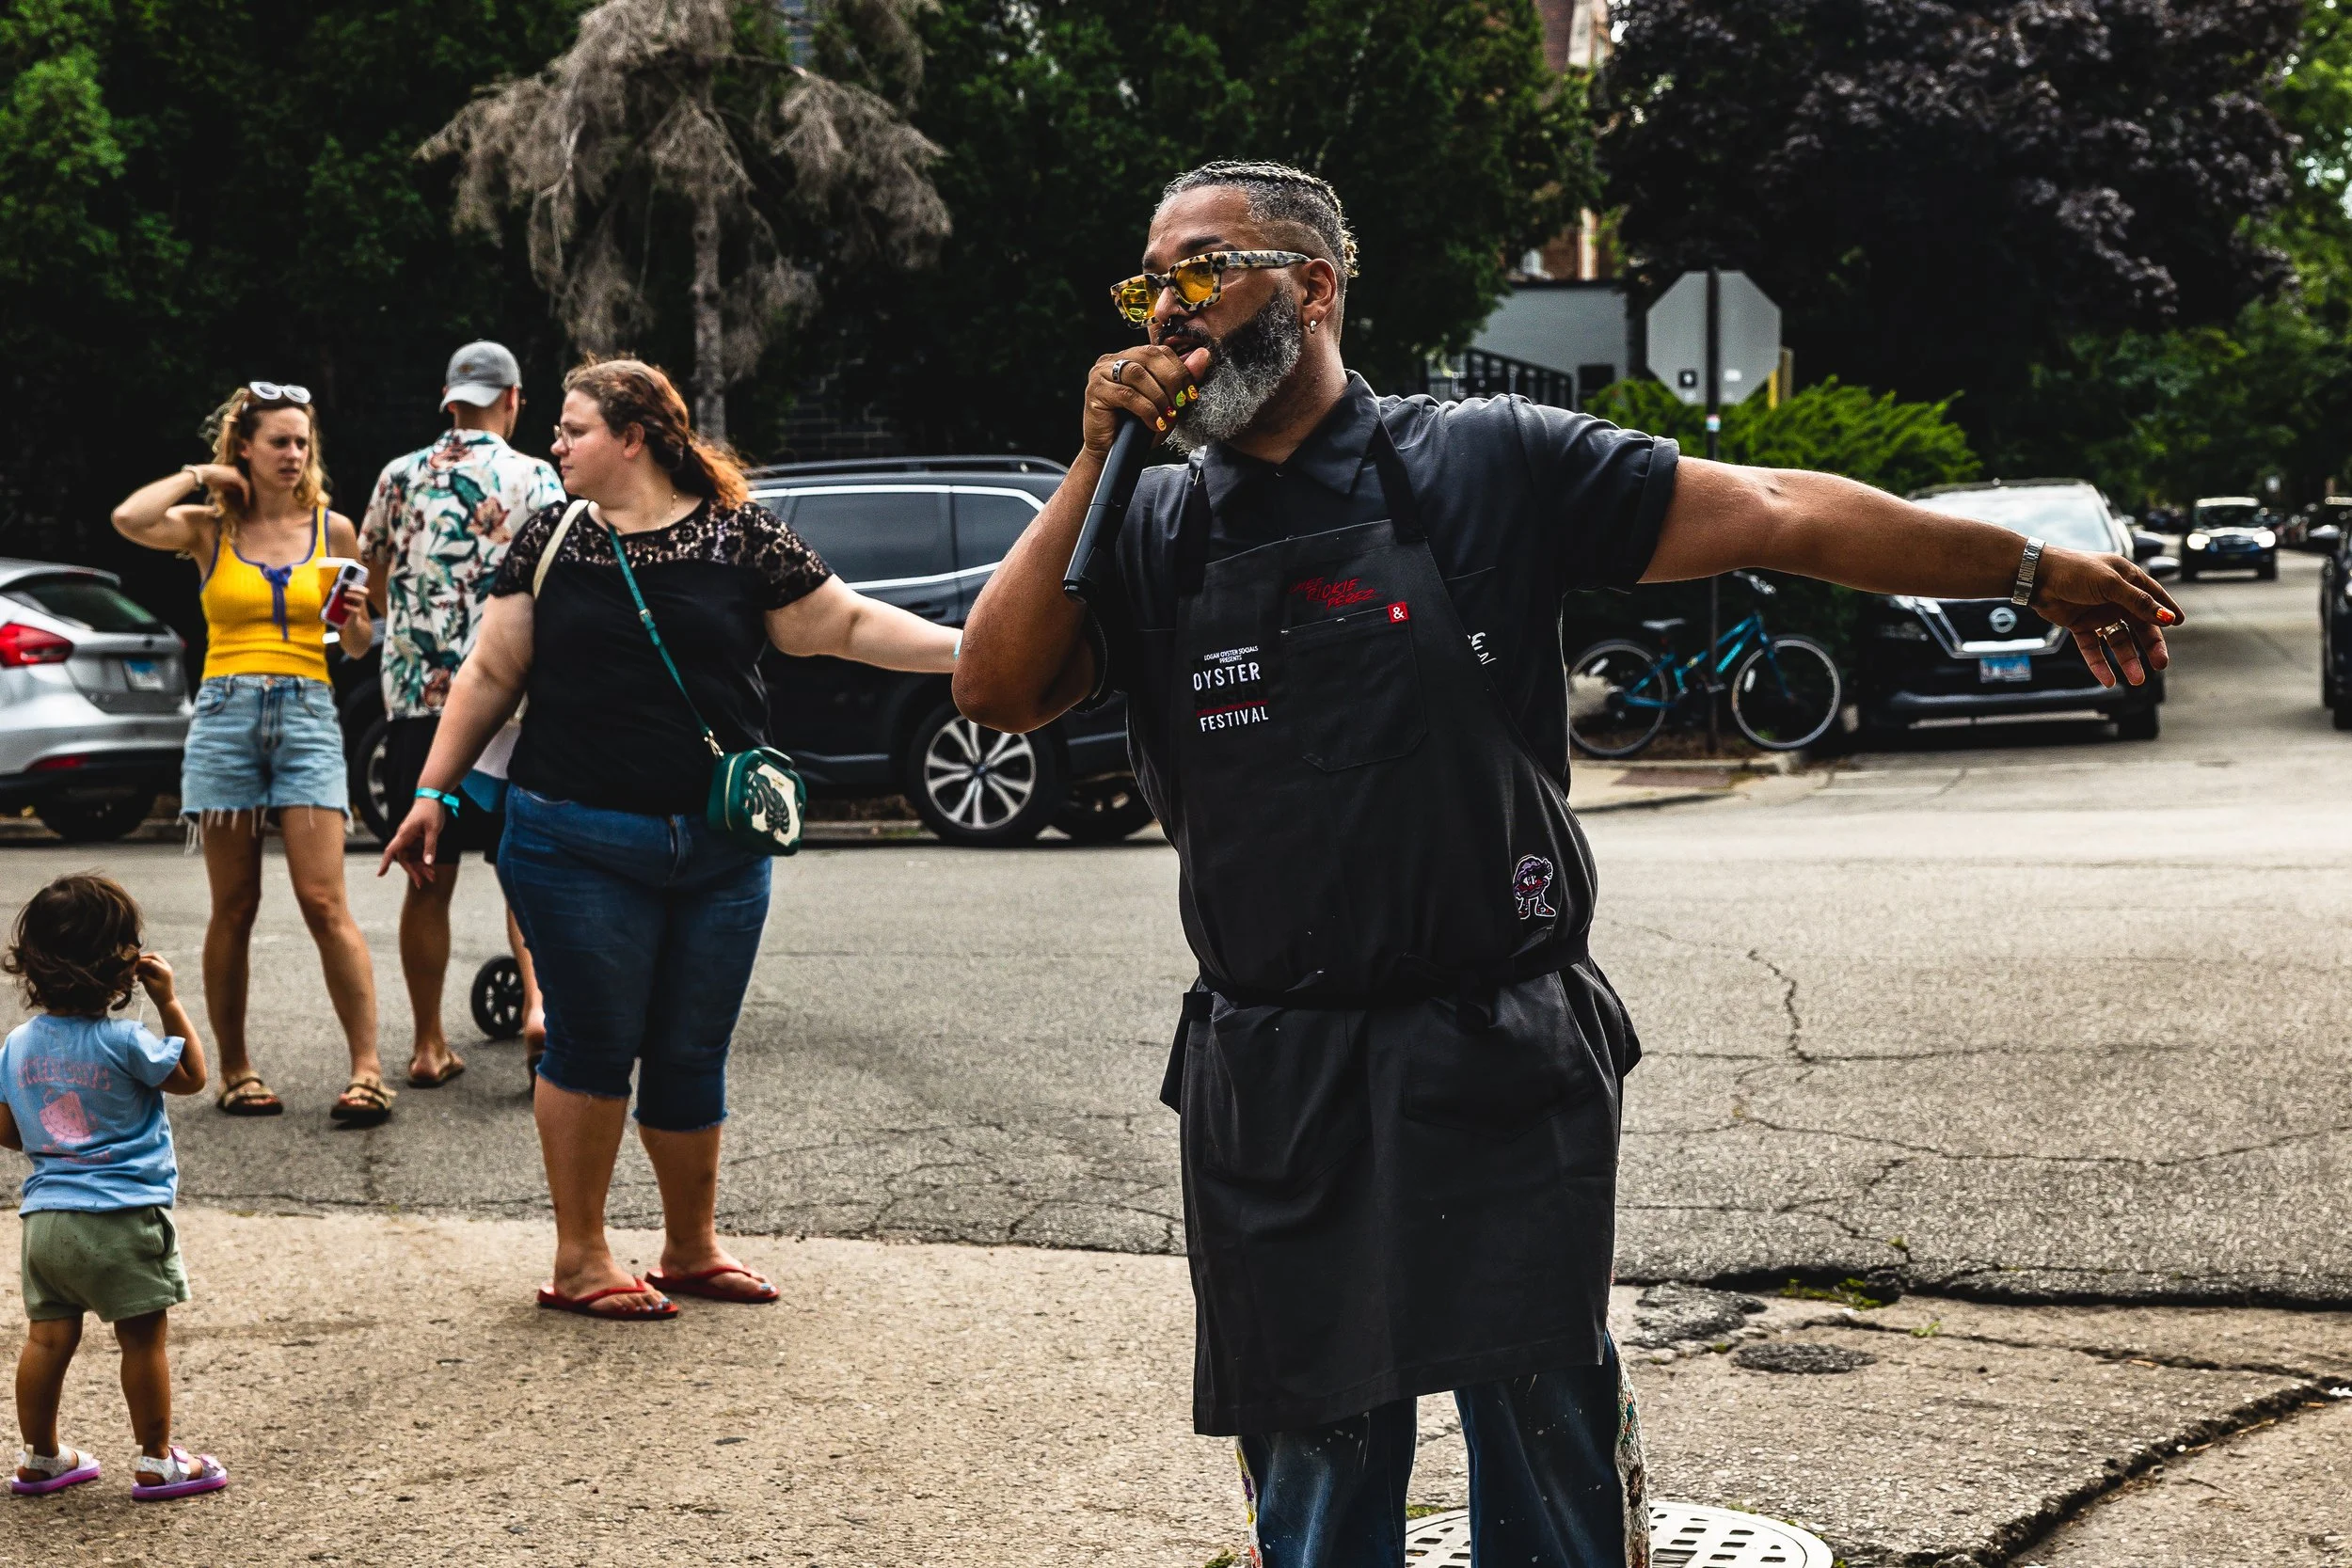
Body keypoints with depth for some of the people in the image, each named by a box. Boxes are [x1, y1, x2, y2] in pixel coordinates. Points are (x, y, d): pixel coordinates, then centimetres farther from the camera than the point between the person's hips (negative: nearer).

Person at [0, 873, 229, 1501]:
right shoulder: (125, 1042, -15)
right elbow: (193, 1076, 0)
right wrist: (169, 1002, 1)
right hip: (123, 1220, -6)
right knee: (143, 1339, 4)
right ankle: (156, 1462, 11)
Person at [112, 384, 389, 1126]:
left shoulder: (333, 530, 10)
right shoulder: (210, 529, 5)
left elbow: (357, 646, 17)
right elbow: (128, 519, -16)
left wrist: (353, 619, -6)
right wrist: (199, 474, -2)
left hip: (308, 715, 0)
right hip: (225, 715, 0)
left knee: (324, 902, -9)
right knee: (233, 909, 3)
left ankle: (367, 1067, -9)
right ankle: (234, 1068, 13)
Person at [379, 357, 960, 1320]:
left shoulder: (740, 536, 3)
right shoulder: (552, 539, 4)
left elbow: (848, 626, 4)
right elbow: (491, 673, 8)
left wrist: (970, 647, -7)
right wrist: (435, 793, 6)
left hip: (720, 849, 1)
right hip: (579, 844, -1)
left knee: (693, 1056, 10)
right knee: (593, 1046, 1)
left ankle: (691, 1248, 26)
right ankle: (580, 1259, 12)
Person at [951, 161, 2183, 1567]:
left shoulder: (1487, 468, -2)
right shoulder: (1151, 530, 7)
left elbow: (1775, 515, 0)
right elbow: (998, 693, -4)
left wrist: (2037, 573, 1)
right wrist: (1096, 461, -9)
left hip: (1505, 1074, -2)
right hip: (1273, 1095, 3)